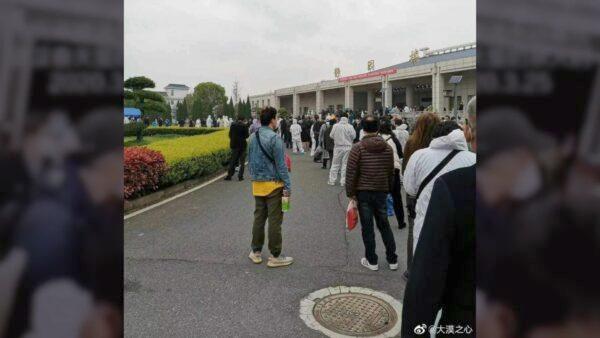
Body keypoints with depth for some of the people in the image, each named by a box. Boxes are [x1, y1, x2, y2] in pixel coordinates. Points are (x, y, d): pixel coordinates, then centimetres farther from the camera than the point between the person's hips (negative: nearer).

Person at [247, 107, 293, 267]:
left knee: (259, 218, 16)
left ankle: (256, 252, 25)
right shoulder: (274, 138, -16)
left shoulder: (253, 137, 7)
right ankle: (275, 256, 10)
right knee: (274, 221, 1)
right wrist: (288, 186, -13)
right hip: (273, 185, -7)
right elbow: (281, 165, -17)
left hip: (257, 184, 7)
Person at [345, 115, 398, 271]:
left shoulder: (358, 148, -11)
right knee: (384, 225, 15)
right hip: (381, 191, 4)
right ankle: (392, 259, 21)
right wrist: (388, 189, 18)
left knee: (367, 227, 6)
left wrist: (350, 192, -3)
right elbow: (391, 172, 7)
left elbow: (351, 173, -12)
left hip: (363, 192, -3)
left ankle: (371, 261, 15)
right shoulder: (388, 147, 1)